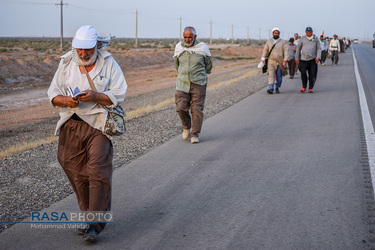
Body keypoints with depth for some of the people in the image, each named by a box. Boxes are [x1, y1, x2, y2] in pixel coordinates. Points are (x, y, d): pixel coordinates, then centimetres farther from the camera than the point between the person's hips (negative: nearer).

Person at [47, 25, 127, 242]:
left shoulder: (109, 64, -1)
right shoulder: (66, 63, 7)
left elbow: (119, 95, -5)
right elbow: (53, 94, 7)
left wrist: (95, 96, -22)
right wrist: (66, 100, -16)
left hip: (98, 125, -3)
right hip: (71, 125, 4)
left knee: (98, 171, -12)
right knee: (77, 173, 7)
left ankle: (95, 223, -6)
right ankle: (88, 214, 24)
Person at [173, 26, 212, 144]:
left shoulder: (202, 48, -3)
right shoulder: (179, 47, 4)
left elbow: (209, 64, 12)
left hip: (198, 84, -2)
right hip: (182, 84, 2)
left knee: (197, 109, -4)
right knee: (181, 108, -6)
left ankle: (195, 134, 5)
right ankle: (186, 127, 21)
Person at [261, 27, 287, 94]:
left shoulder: (282, 42, 5)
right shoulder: (269, 42, 8)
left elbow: (285, 50, 0)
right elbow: (265, 50, 7)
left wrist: (285, 59, -11)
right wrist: (263, 58, -5)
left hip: (280, 62, 0)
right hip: (271, 61, 0)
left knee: (279, 76, 4)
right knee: (271, 74, -14)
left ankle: (277, 88, 22)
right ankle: (271, 89, -22)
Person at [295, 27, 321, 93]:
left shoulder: (316, 39, 8)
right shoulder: (303, 39, 9)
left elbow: (319, 49, 5)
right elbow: (298, 48, 15)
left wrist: (318, 57, -9)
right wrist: (297, 58, 10)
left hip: (313, 59, 0)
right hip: (304, 58, 0)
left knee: (312, 74, -2)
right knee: (303, 71, -17)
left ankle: (310, 88, 9)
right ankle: (304, 87, -3)